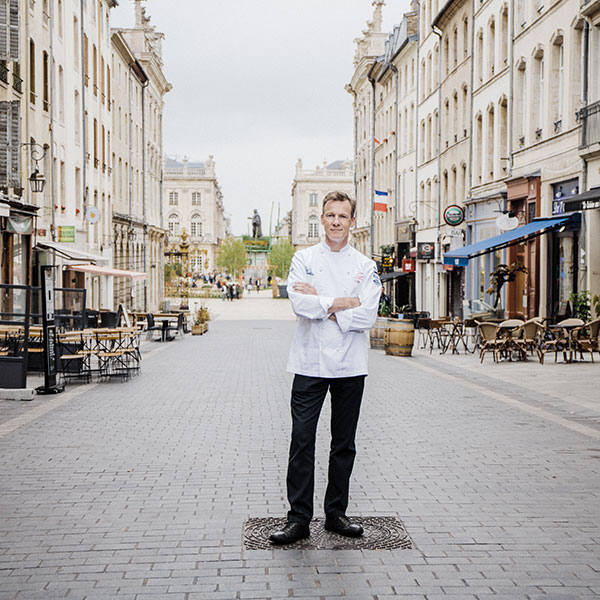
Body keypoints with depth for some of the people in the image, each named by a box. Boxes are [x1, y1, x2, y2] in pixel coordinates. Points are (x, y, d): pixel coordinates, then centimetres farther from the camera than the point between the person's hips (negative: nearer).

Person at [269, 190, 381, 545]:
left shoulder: (365, 267, 6)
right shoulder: (304, 259, 5)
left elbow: (367, 316, -8)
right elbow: (300, 303, -12)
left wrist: (320, 305, -10)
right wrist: (342, 303, -11)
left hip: (350, 366, 2)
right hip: (310, 363, -1)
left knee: (344, 445, 9)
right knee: (302, 442, -4)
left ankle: (336, 513, 22)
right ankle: (299, 519, 5)